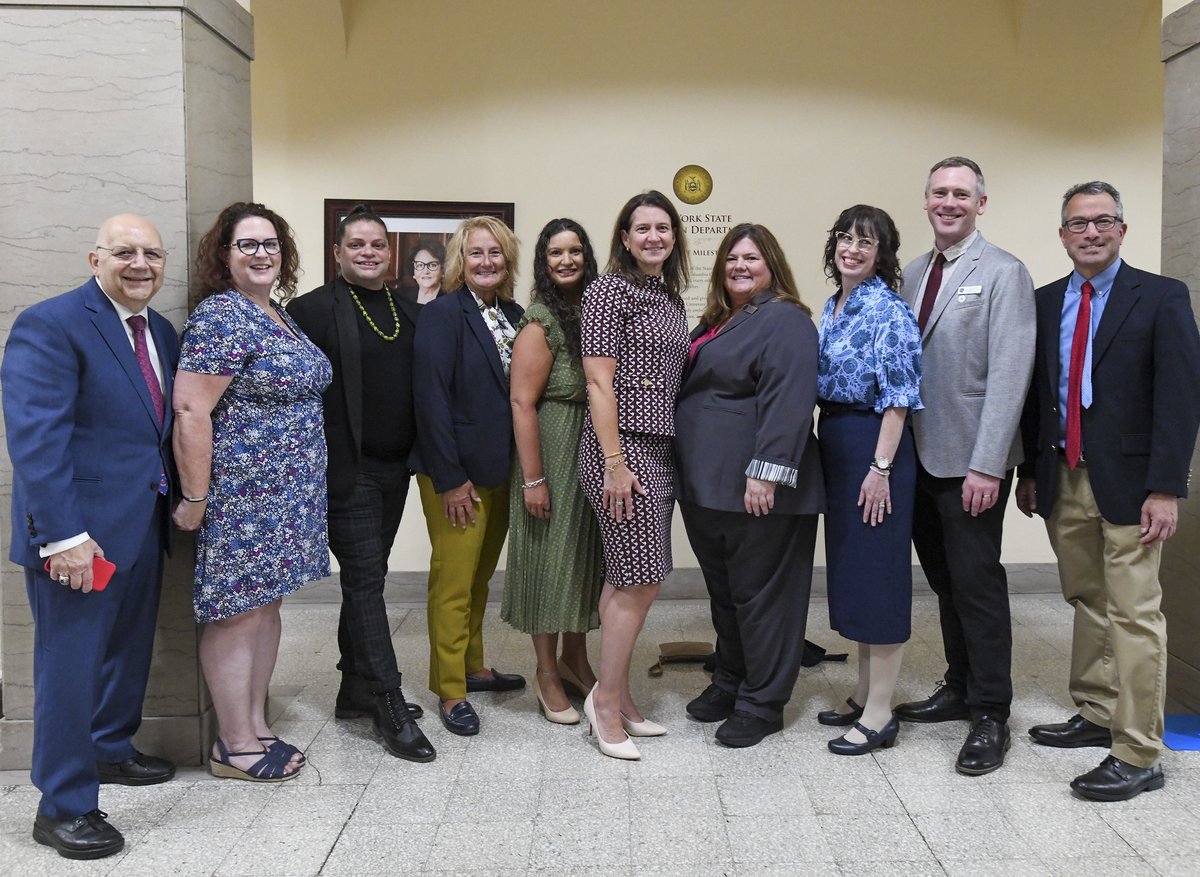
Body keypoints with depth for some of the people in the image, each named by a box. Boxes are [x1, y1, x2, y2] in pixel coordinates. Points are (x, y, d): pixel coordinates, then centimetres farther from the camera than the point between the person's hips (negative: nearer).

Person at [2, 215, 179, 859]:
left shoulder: (162, 333, 11)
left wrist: (177, 502, 4)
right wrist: (64, 535, -25)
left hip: (144, 524, 8)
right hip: (80, 532, -8)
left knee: (130, 650, 21)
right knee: (71, 663, 3)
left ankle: (110, 750, 42)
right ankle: (62, 807, 17)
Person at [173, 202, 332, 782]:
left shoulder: (278, 317, 13)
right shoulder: (219, 317, -14)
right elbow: (190, 412, -19)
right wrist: (194, 498, -19)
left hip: (286, 494, 9)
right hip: (240, 494, -9)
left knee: (266, 604, 15)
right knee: (237, 613, 1)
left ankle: (256, 726, 27)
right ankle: (235, 745, 13)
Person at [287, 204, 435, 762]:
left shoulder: (409, 312, 12)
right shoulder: (313, 309, -7)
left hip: (395, 469, 6)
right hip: (347, 471, -6)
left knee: (365, 579, 15)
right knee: (365, 581, -4)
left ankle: (355, 690, 27)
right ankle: (391, 707, 2)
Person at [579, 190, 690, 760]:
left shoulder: (670, 296, 16)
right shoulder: (609, 290, -8)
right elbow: (599, 381, -14)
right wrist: (615, 463, -18)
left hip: (659, 450, 8)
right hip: (621, 447, -8)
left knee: (626, 580, 11)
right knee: (640, 581, -7)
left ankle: (615, 697, 20)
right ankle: (607, 702, 5)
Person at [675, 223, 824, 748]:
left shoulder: (785, 321, -9)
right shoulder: (715, 324, 19)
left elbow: (787, 403, -20)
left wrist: (767, 471, -26)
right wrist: (690, 477, 20)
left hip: (757, 488, -9)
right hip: (706, 485, 9)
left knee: (760, 593, 1)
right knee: (722, 591, 17)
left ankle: (763, 703, 12)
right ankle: (729, 682, 32)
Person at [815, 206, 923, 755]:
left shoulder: (888, 310, -12)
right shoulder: (832, 308, 13)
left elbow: (898, 397, -16)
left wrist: (881, 467, -20)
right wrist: (829, 449, 16)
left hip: (873, 446, -9)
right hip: (834, 445, 9)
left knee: (877, 571, -3)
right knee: (849, 569, 14)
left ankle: (879, 715, 5)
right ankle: (864, 695, 26)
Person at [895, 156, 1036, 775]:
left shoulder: (1003, 273, -8)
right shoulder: (912, 273, 13)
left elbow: (1008, 375, -15)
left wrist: (986, 465, -20)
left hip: (971, 460, -6)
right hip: (921, 457, 6)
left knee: (976, 583, -1)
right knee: (945, 582, 15)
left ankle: (990, 715, 11)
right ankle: (959, 689, 29)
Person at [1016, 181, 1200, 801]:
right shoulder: (1046, 302, 11)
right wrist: (1028, 471, 9)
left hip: (1127, 483, -5)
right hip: (1062, 482, 5)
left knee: (1133, 615, -3)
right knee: (1087, 604, 16)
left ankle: (1137, 757, 5)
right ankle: (1095, 715, 31)